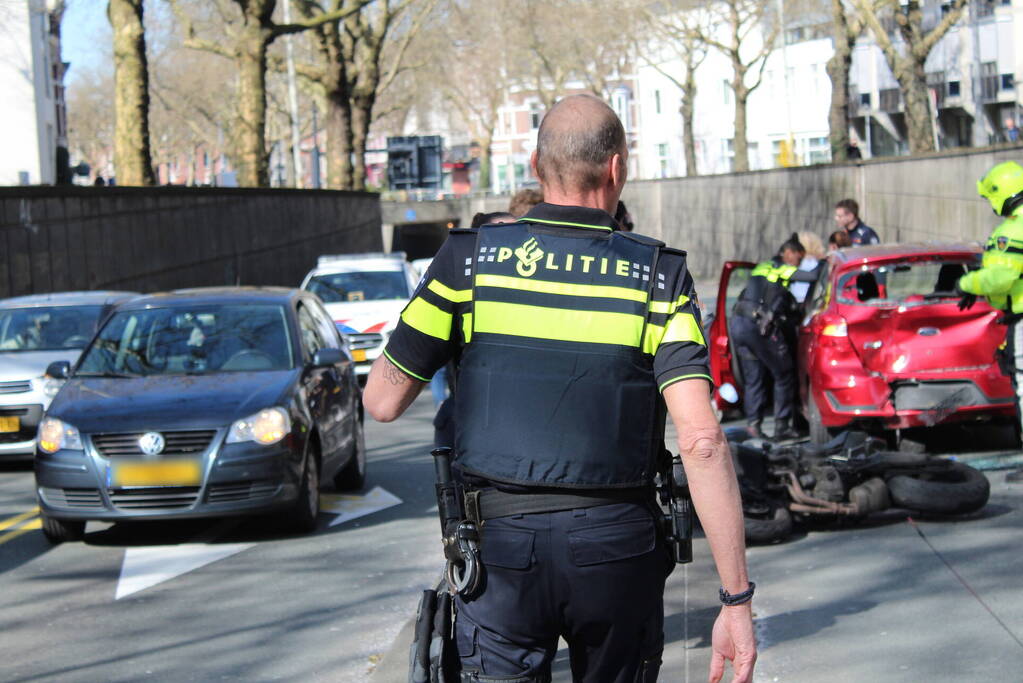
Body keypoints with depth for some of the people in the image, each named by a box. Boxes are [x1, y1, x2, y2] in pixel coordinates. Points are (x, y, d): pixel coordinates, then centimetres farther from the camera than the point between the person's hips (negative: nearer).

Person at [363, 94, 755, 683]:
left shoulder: (469, 260, -3)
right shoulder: (658, 277, -5)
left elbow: (383, 401, 1)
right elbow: (702, 441, -15)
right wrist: (737, 598, -13)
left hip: (500, 546, 0)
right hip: (617, 548, 1)